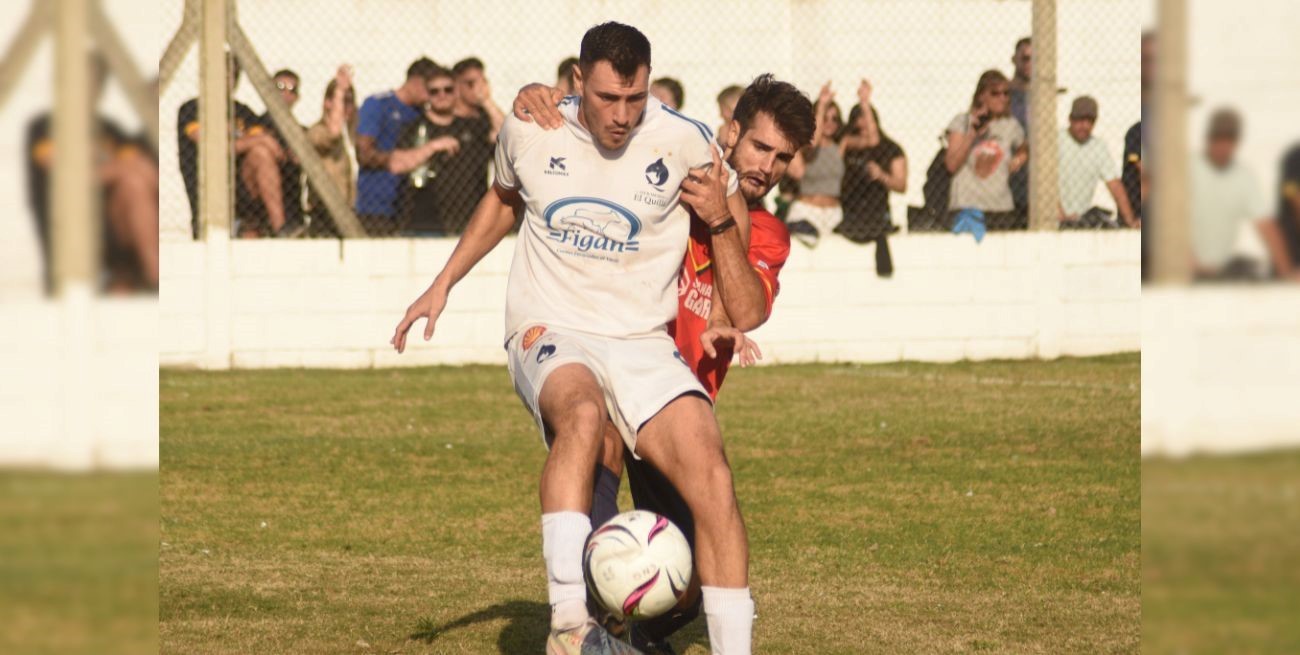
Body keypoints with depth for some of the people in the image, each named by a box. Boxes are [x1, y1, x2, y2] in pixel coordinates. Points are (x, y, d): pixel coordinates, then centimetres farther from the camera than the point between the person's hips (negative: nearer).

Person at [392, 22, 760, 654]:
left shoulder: (683, 141, -6)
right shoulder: (528, 131, -1)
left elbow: (734, 213, 16)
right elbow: (503, 199, 23)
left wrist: (721, 221, -5)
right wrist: (442, 285, 22)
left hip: (643, 342, 2)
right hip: (550, 335, -1)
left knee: (711, 477, -21)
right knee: (582, 413, -38)